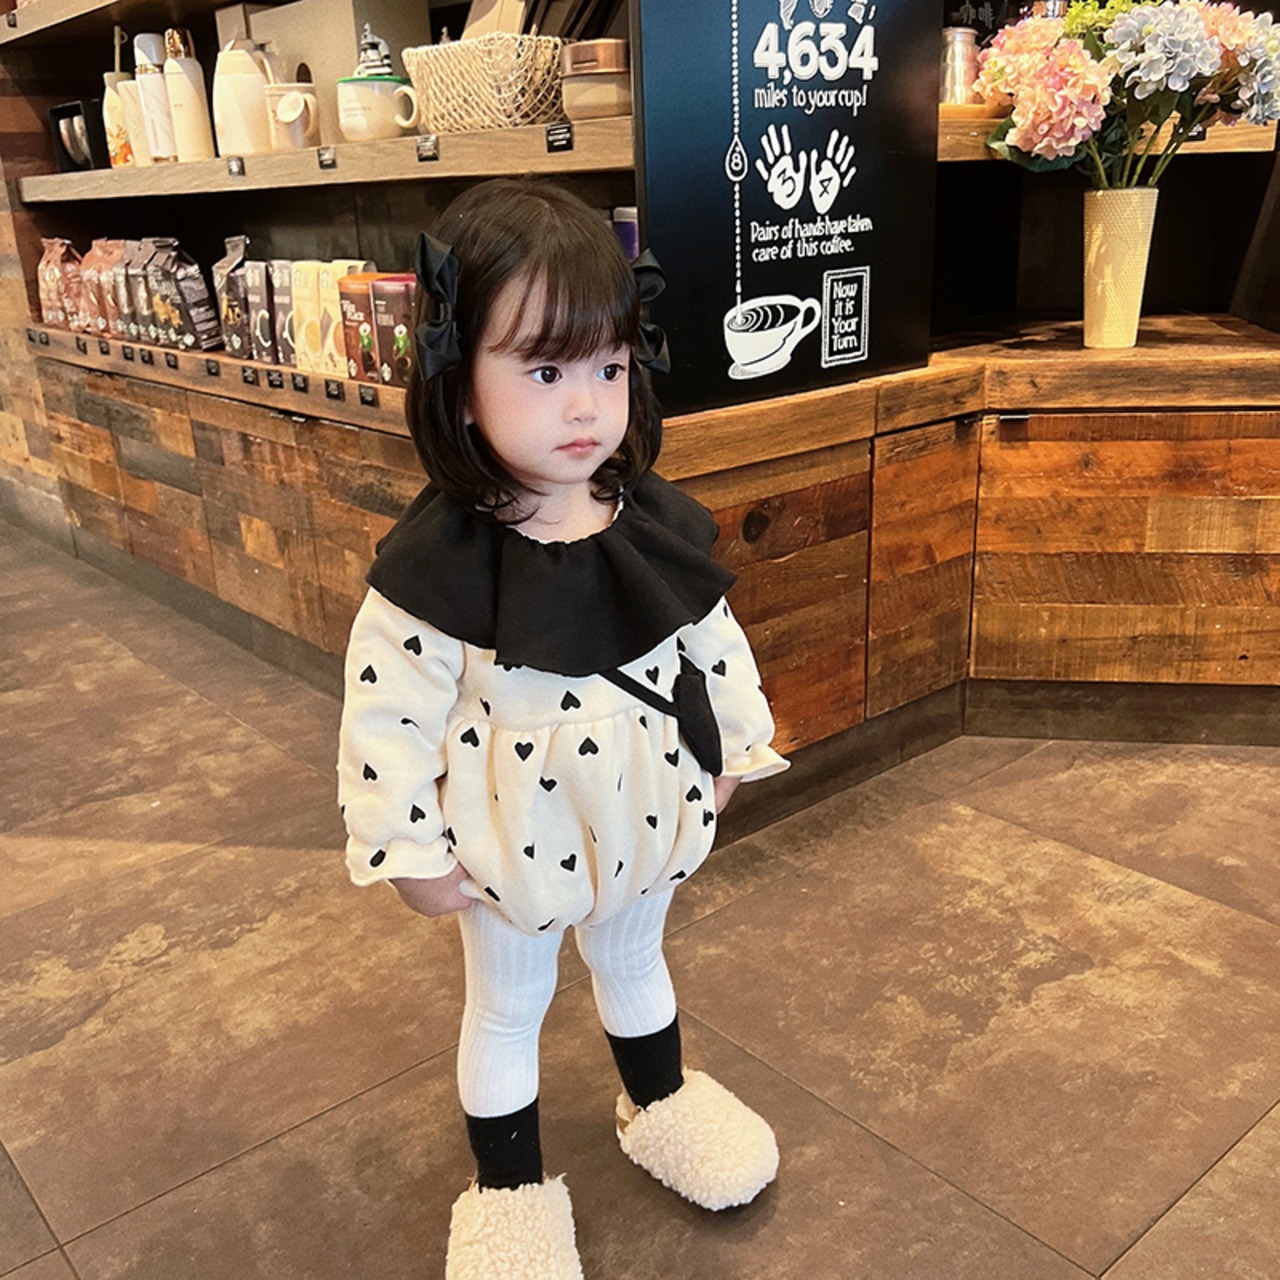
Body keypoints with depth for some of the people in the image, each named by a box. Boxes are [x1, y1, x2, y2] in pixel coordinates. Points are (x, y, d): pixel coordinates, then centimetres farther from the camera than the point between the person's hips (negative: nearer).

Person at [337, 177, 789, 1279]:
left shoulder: (658, 524, -13)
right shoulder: (435, 566, -27)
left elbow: (714, 638, 1)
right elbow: (388, 713, -20)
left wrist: (735, 750, 9)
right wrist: (410, 852, -13)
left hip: (649, 817, 4)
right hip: (516, 838, -4)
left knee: (634, 960, 30)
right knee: (507, 1009, 20)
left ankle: (660, 1102, 58)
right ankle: (510, 1188, 44)